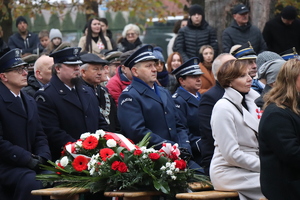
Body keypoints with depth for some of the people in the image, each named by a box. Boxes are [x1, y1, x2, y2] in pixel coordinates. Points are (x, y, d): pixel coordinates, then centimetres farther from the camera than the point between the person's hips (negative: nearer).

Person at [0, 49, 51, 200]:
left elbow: (40, 135, 15)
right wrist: (28, 159, -18)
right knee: (31, 182, -33)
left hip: (31, 164, 7)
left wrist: (42, 157, -5)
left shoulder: (30, 101, 17)